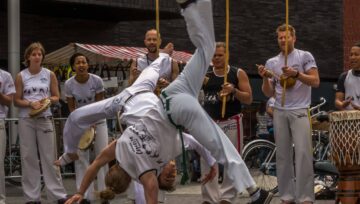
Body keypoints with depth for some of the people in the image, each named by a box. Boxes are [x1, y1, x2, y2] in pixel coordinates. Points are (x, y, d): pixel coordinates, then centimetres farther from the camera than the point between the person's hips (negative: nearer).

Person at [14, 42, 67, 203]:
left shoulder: (49, 75, 6)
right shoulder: (21, 76, 3)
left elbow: (56, 97, 9)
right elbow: (17, 100, 3)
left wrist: (47, 100, -12)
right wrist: (31, 103, -14)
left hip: (45, 119, 0)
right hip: (26, 120, 0)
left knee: (49, 157, 0)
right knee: (28, 157, 2)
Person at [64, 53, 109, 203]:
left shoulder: (97, 81, -16)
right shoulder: (69, 84, -13)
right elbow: (72, 108, -5)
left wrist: (92, 123, -21)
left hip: (97, 121, -1)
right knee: (81, 158, -3)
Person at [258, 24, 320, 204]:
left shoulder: (305, 56, 3)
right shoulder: (272, 62, 13)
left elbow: (315, 81, -4)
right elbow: (269, 93, 13)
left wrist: (296, 74, -16)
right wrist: (265, 78, -6)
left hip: (299, 111, -4)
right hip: (280, 112, 4)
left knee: (303, 152, -12)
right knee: (283, 155, 3)